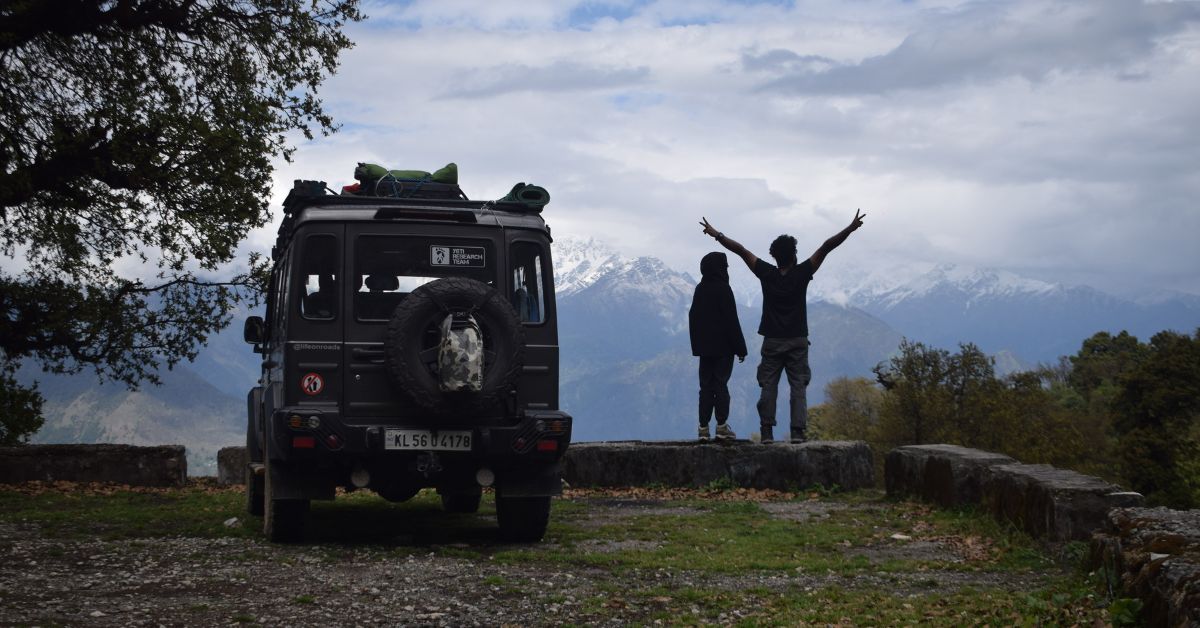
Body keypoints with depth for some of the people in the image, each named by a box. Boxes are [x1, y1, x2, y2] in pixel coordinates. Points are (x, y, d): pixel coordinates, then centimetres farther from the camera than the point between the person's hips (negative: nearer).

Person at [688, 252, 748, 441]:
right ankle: (722, 426, -5)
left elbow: (693, 318, 14)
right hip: (723, 347, -6)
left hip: (704, 347, 6)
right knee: (721, 385, -3)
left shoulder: (700, 289, 10)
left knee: (706, 386, 6)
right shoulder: (723, 289, -11)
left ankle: (703, 427, 3)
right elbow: (731, 321, -13)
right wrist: (740, 347, -9)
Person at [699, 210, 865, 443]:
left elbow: (740, 250, 2)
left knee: (769, 386, 3)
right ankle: (798, 430, -8)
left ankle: (767, 430, -2)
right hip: (797, 341, -1)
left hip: (772, 341, 1)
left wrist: (716, 235, 9)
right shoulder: (801, 274, -6)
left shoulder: (767, 274, -3)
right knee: (798, 386, 0)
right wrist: (850, 229, -8)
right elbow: (827, 247, -8)